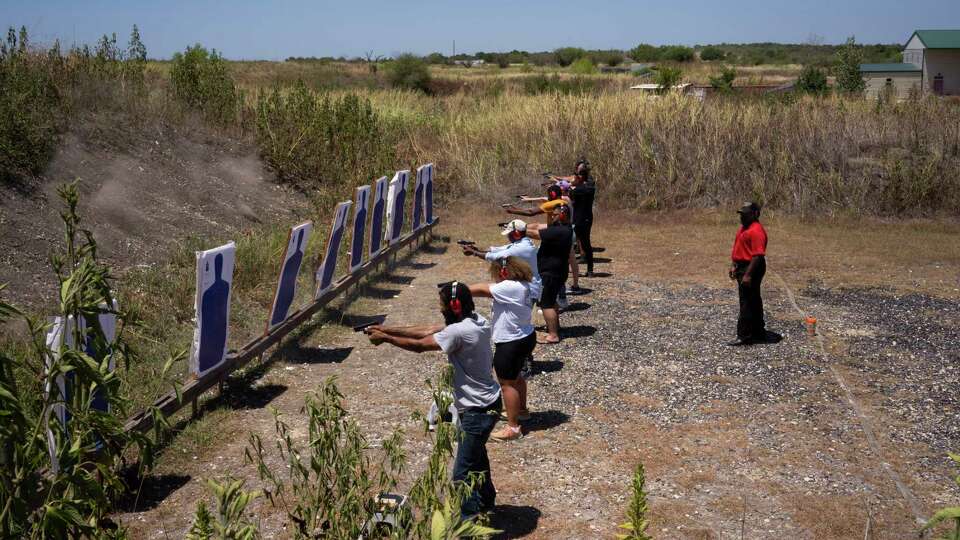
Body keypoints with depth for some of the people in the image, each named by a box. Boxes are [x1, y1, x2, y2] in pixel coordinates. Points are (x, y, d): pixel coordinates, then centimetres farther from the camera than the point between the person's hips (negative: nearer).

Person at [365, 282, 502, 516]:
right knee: (475, 453, 31)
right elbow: (427, 330, 6)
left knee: (463, 474, -5)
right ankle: (485, 499, 50)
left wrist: (385, 338, -3)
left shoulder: (459, 332, -27)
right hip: (484, 403, 11)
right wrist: (387, 328, 3)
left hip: (478, 410, -11)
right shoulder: (476, 320, 2)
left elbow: (419, 345, -15)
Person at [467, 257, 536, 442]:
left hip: (511, 344, -10)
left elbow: (481, 289, -20)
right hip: (525, 338, 10)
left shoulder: (509, 287, -25)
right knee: (515, 377, 29)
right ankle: (521, 410, 48)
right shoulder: (522, 285, 4)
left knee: (507, 383, -1)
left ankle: (513, 428, 5)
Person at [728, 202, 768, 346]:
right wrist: (734, 265, 18)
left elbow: (758, 255, -25)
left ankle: (744, 336, -3)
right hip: (743, 267, 11)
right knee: (753, 302, 17)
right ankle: (759, 332, 26)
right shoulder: (743, 227, 12)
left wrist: (748, 275, -26)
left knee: (747, 303, -7)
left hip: (751, 269, -11)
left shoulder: (756, 231, -21)